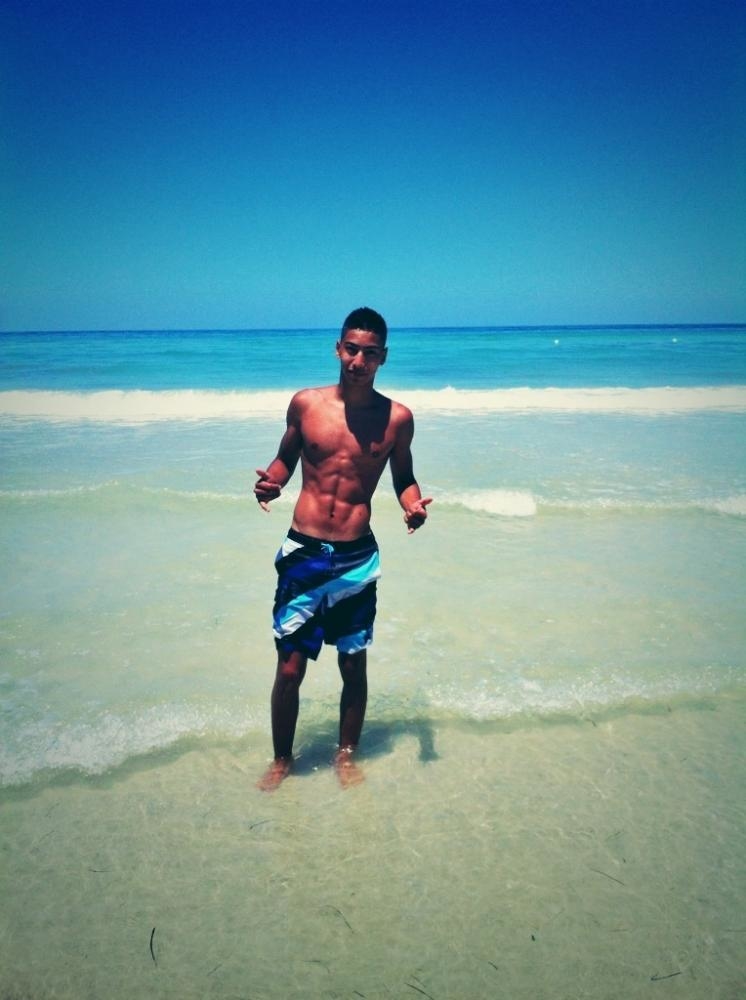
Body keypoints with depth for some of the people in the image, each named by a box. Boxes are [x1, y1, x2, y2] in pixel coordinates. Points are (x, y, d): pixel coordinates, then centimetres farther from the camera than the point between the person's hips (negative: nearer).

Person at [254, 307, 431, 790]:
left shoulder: (398, 418, -1)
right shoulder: (305, 403, -1)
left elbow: (403, 478, 11)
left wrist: (414, 504, -10)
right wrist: (271, 483, -9)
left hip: (357, 558, 0)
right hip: (303, 554, 0)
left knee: (354, 664, 12)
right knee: (290, 668, 4)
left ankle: (347, 754, 36)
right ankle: (282, 759, 29)